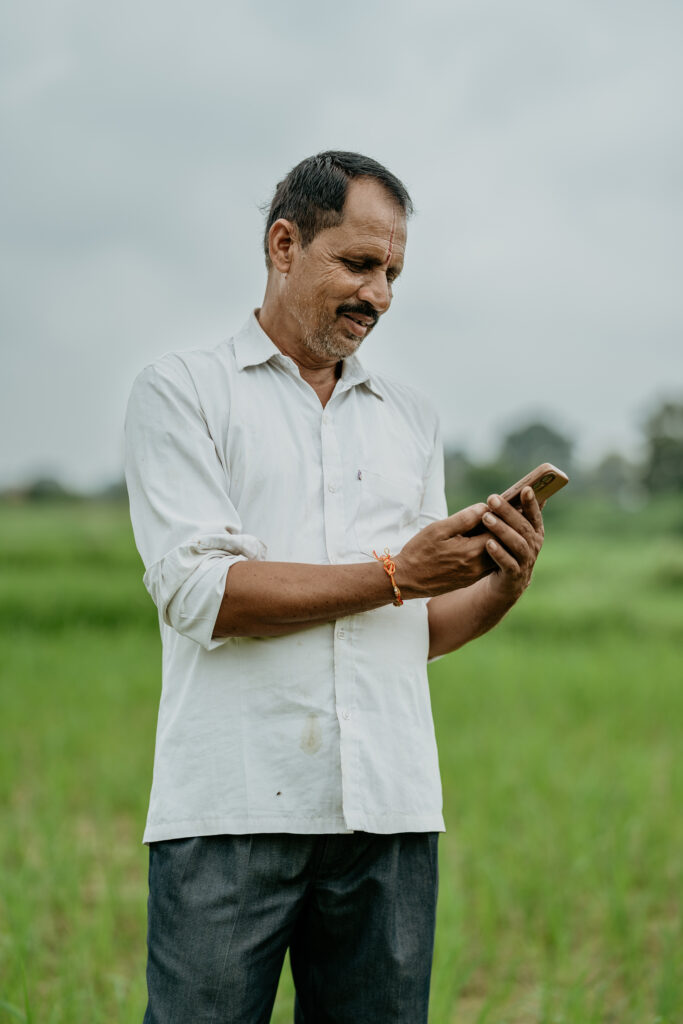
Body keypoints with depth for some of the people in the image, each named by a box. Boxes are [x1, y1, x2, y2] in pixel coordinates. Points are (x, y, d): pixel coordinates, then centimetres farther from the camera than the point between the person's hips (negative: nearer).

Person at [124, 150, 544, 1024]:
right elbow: (200, 593, -8)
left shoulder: (410, 420, 20)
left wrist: (505, 584, -4)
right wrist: (392, 575, -10)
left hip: (389, 811, 4)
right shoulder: (181, 393, 5)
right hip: (231, 811, -4)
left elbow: (422, 631, 16)